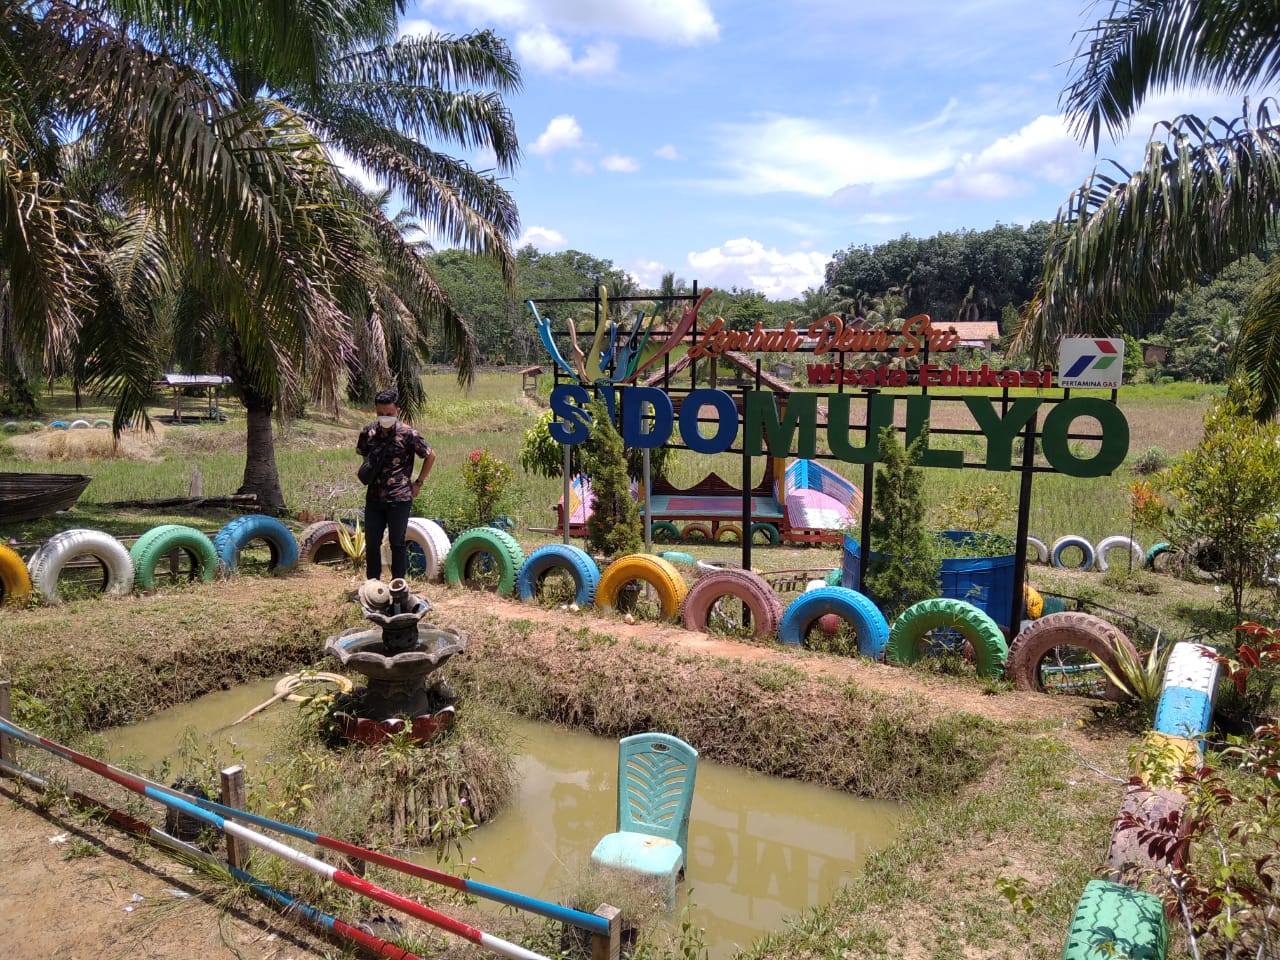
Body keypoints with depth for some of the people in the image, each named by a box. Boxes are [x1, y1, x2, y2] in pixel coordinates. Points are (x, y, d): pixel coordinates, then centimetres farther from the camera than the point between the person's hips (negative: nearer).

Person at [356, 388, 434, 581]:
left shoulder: (407, 434, -9)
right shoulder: (368, 432, 3)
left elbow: (431, 456, 0)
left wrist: (418, 482, 0)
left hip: (399, 498, -4)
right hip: (374, 498, 4)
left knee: (397, 543, 5)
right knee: (371, 543, 10)